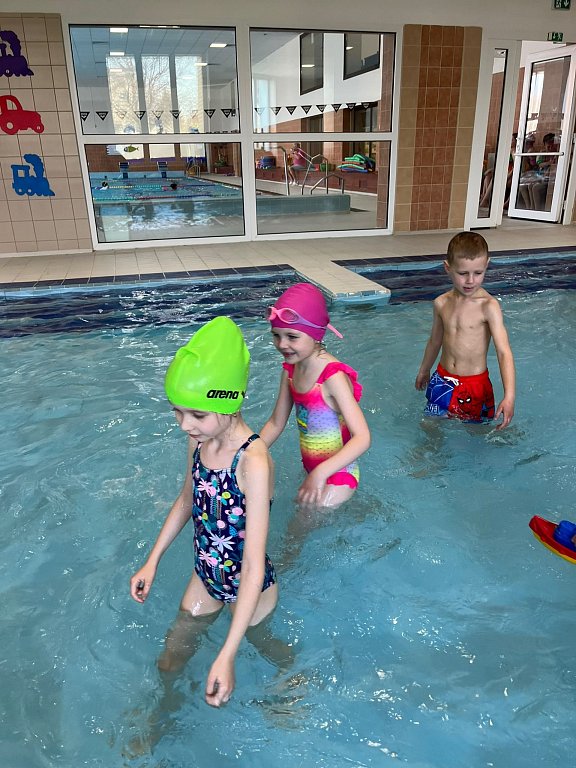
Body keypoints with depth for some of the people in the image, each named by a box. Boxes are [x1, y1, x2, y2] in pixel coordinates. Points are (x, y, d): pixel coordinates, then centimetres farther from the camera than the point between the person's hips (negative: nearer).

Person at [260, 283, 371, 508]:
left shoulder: (333, 377, -27)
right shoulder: (291, 369, -4)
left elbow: (362, 438, -33)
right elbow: (276, 423, 5)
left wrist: (321, 473, -44)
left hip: (336, 476, -8)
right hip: (311, 469, 8)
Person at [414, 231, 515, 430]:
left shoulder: (488, 306, -18)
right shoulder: (442, 303, -3)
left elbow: (504, 352, -25)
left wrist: (509, 396, -37)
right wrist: (423, 371, 27)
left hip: (475, 383, -4)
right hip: (443, 378, 4)